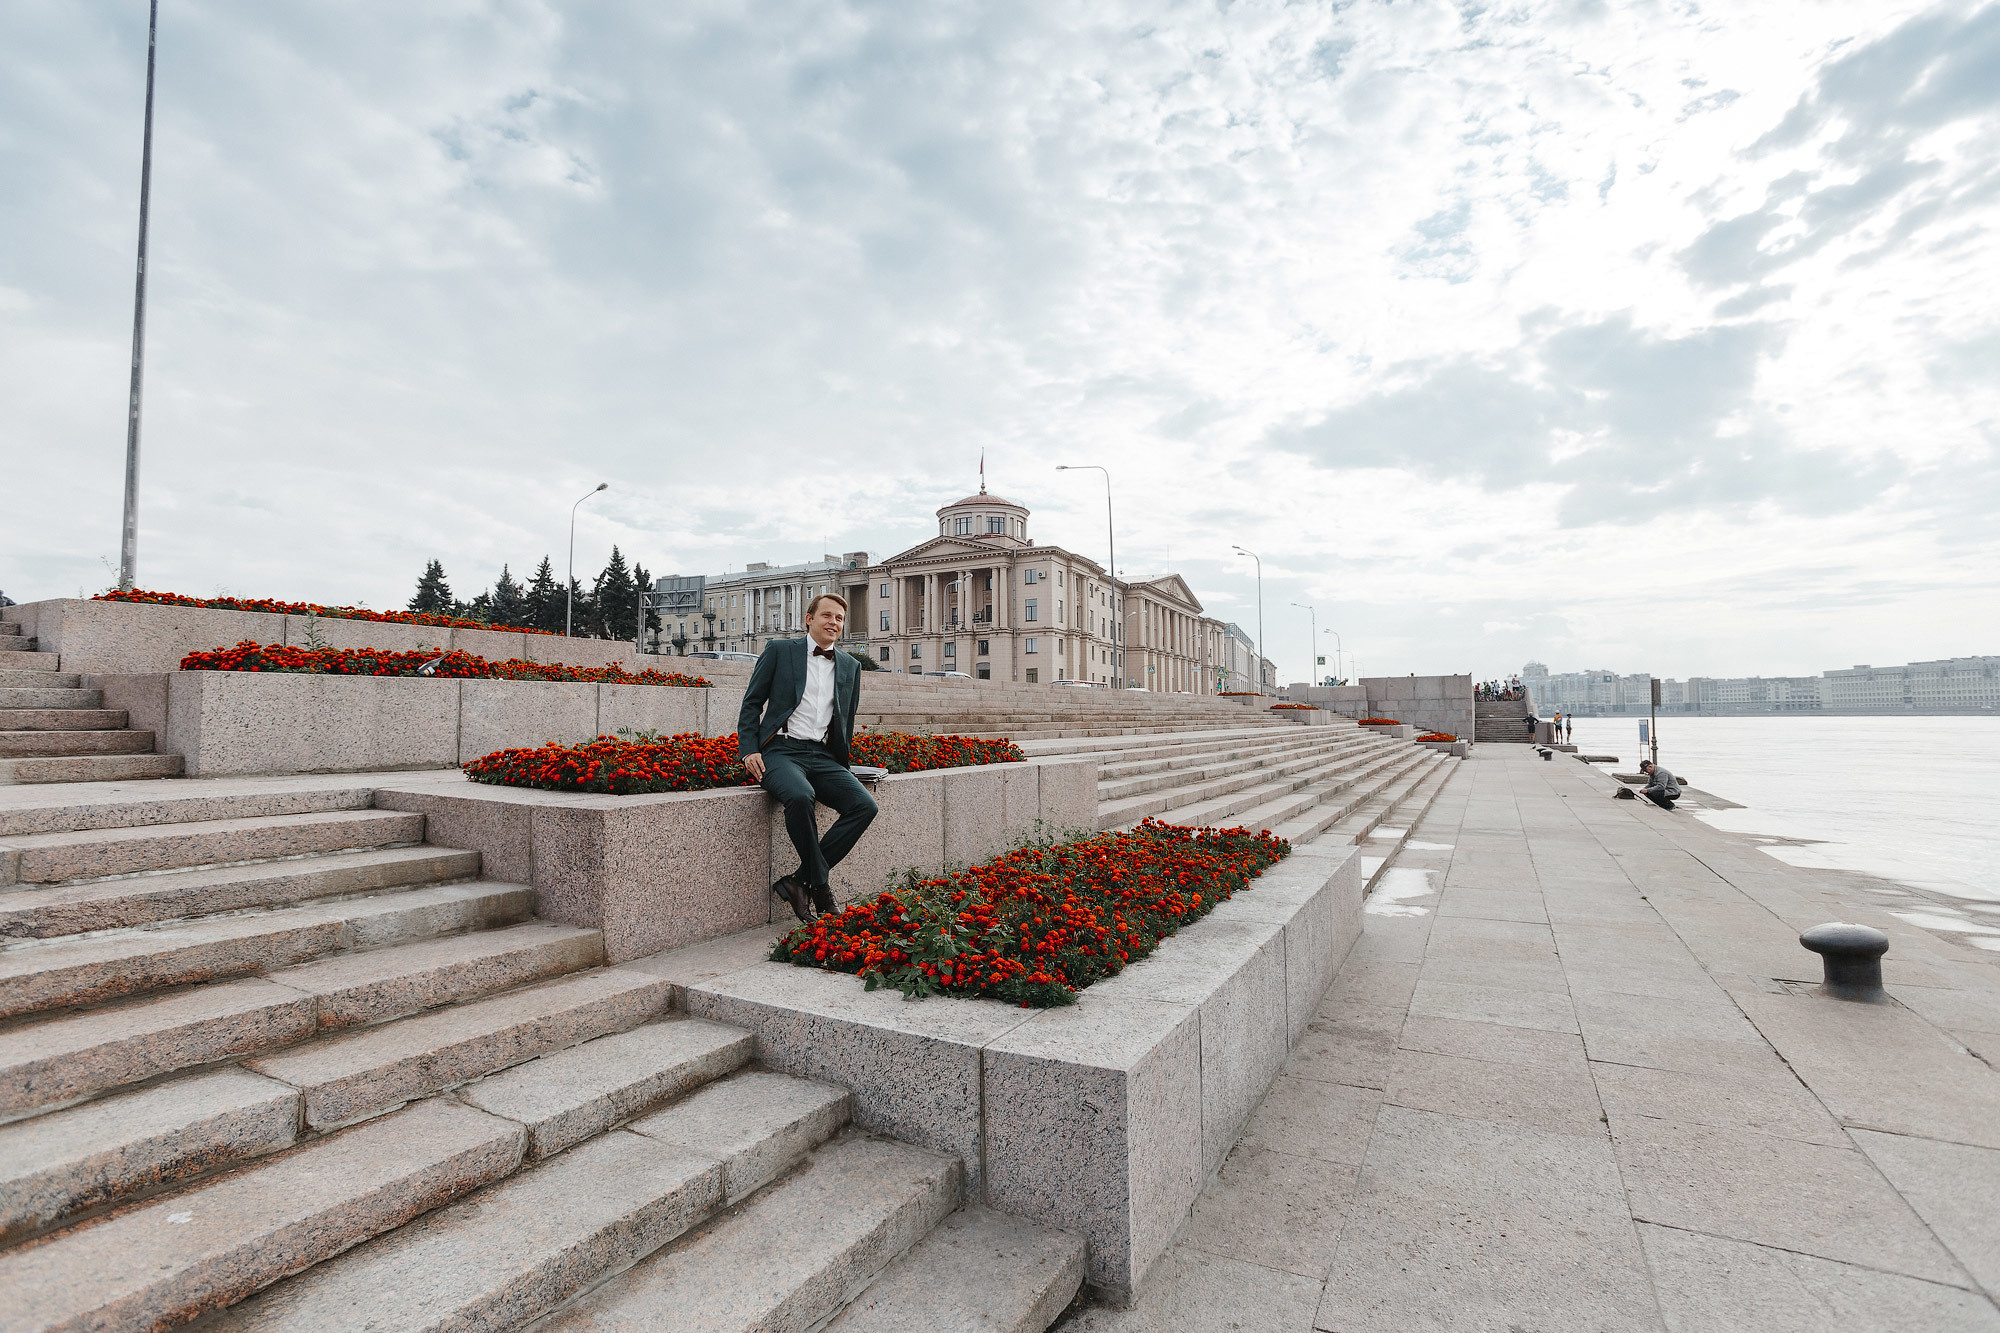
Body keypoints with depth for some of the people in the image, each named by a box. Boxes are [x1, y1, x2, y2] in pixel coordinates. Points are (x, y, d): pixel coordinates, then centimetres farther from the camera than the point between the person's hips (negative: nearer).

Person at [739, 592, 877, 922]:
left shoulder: (850, 667, 18)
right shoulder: (779, 650, 8)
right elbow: (751, 704, 7)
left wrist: (842, 767, 17)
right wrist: (749, 750, -6)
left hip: (824, 757, 4)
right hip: (781, 750, -4)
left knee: (865, 805, -22)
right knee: (800, 796, -36)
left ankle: (798, 882, -16)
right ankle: (821, 885, -18)